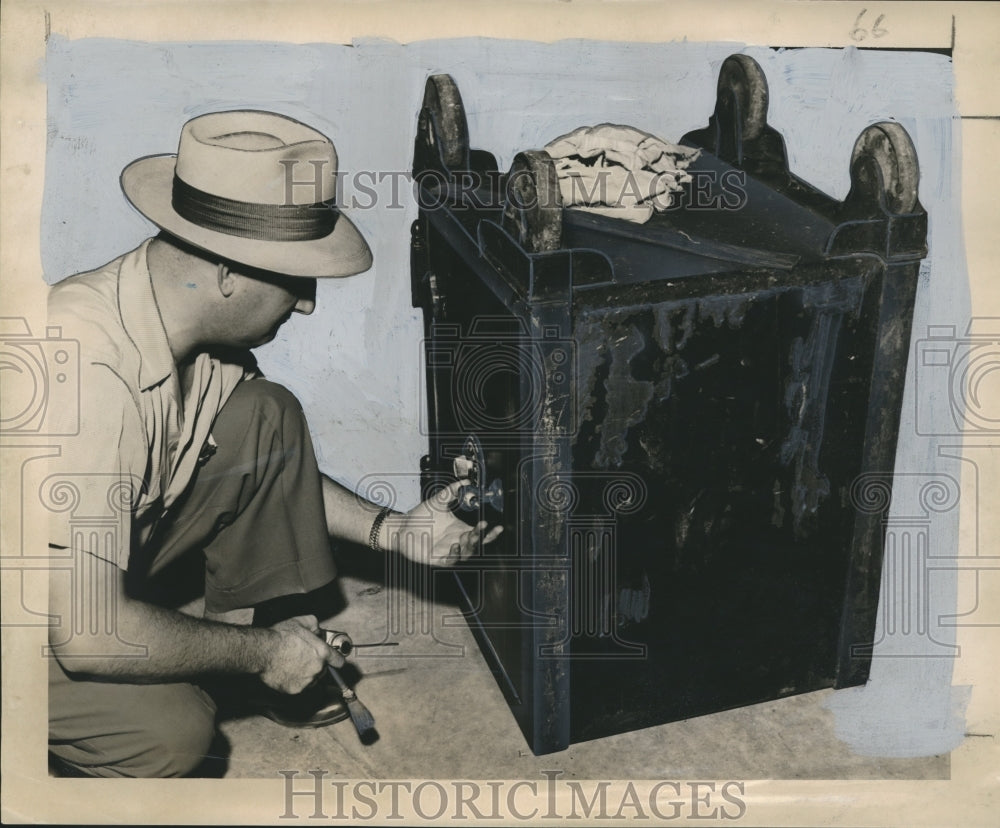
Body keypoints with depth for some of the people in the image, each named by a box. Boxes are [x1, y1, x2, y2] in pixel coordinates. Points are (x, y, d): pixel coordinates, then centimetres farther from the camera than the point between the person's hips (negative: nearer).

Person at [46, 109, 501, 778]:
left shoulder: (205, 325, -11)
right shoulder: (90, 378, -37)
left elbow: (272, 469, 8)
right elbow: (90, 636, -34)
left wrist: (394, 532, -1)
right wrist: (263, 653, -21)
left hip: (115, 545, 7)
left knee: (269, 420, -6)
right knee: (171, 733, -29)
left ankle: (264, 626, 5)